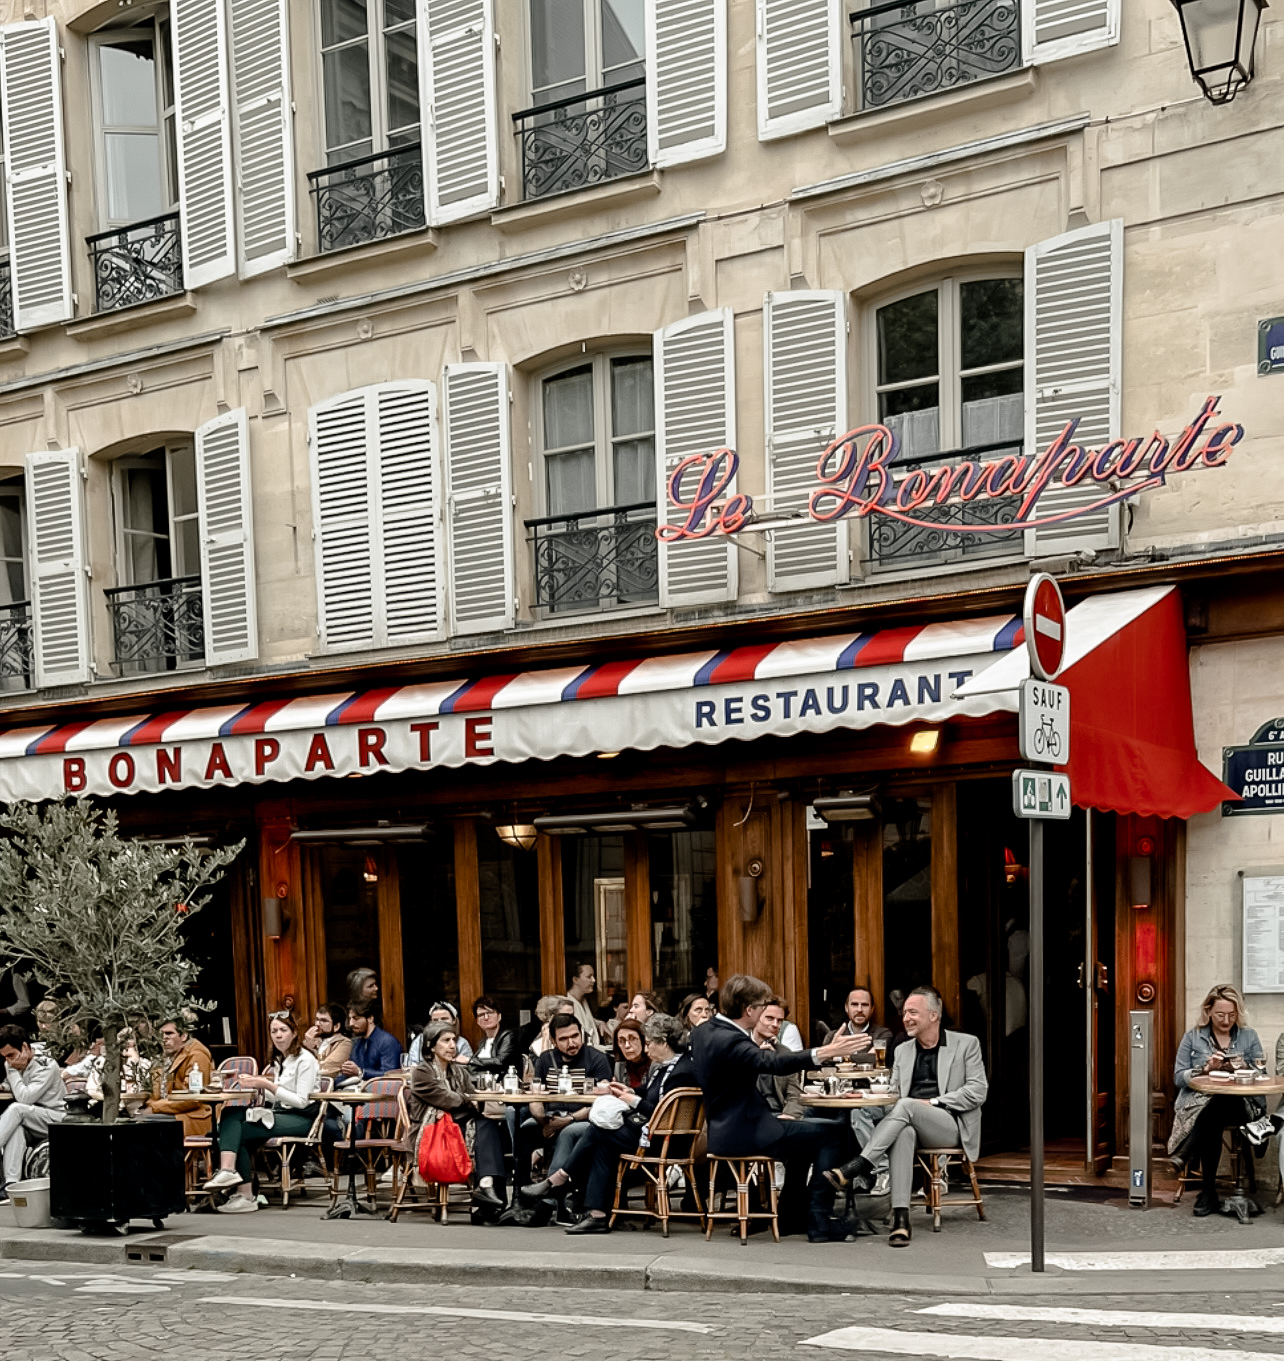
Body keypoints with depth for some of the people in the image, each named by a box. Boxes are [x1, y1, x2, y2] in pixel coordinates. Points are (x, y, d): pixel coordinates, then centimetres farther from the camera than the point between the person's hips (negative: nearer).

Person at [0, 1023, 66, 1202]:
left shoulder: (47, 1066, -16)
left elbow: (24, 1098, -24)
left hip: (54, 1120, -6)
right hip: (28, 1119, 6)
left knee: (16, 1109, -32)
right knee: (16, 1128, -32)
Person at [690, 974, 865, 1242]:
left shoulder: (702, 1031, 6)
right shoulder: (729, 1040, -24)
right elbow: (772, 1062, -40)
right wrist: (822, 1054, -49)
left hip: (722, 1130, 10)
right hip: (743, 1135, -10)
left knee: (804, 1131, 31)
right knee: (832, 1132, -7)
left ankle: (790, 1215, 35)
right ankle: (819, 1224, -8)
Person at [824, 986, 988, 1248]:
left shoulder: (966, 1044, 8)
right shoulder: (902, 1050, 23)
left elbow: (977, 1092, -2)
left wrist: (932, 1102, -10)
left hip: (952, 1125, -3)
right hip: (911, 1123, 3)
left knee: (906, 1106, -35)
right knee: (903, 1133, -37)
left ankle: (857, 1167, -41)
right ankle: (900, 1218, -44)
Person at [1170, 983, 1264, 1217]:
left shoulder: (1249, 1037, 15)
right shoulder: (1192, 1037, 12)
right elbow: (1178, 1078, 5)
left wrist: (1244, 1068, -12)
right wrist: (1206, 1068, -11)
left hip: (1239, 1104, 0)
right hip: (1197, 1102, 0)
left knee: (1215, 1109, -39)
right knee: (1211, 1123, -37)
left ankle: (1186, 1155, -30)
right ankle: (1208, 1193, -32)